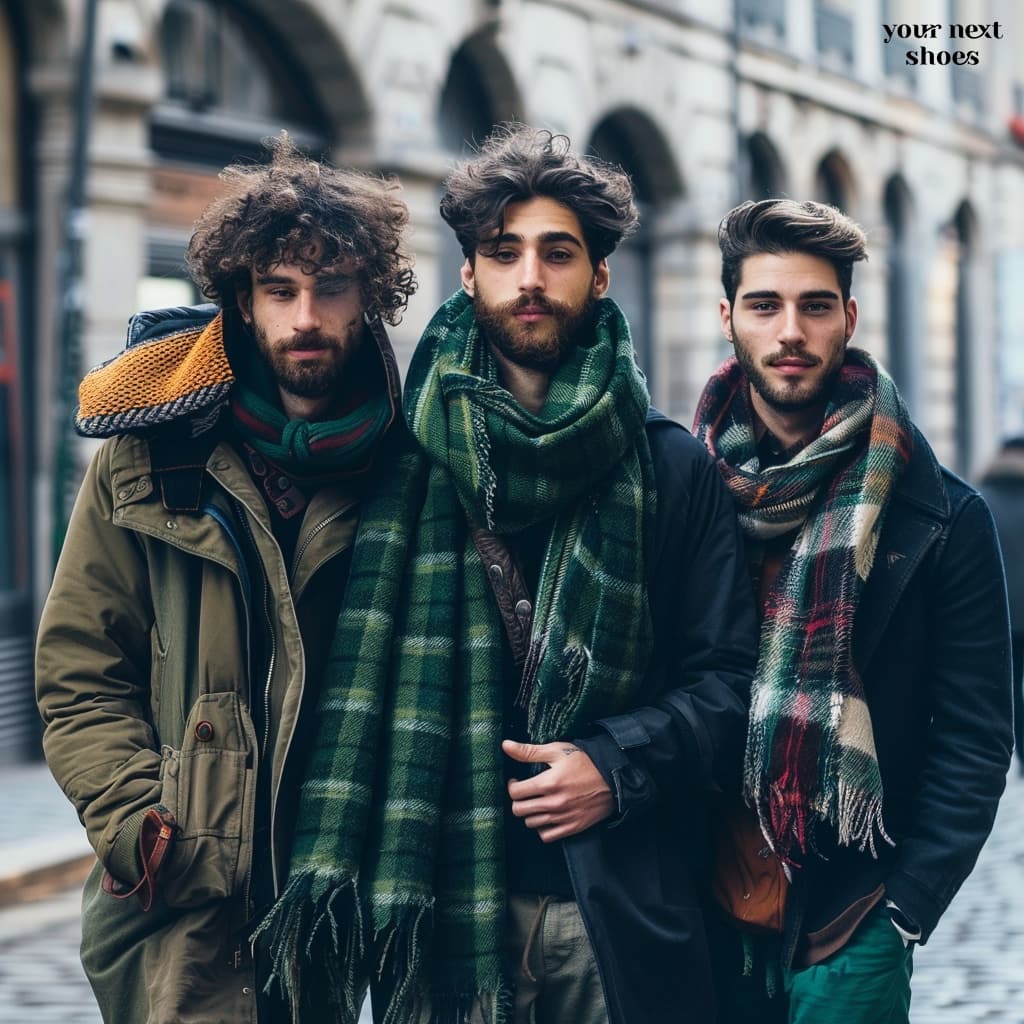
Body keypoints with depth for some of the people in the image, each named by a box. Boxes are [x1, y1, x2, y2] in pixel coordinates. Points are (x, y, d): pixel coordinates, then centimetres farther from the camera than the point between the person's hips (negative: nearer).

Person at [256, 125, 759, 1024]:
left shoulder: (673, 470, 5)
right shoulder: (408, 462, 6)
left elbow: (728, 677, 5)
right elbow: (360, 674, 7)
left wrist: (618, 767, -11)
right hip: (443, 907, 0)